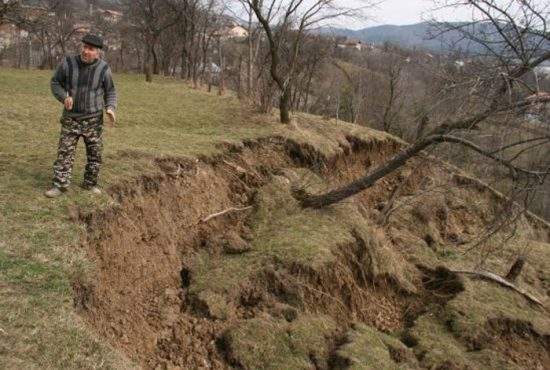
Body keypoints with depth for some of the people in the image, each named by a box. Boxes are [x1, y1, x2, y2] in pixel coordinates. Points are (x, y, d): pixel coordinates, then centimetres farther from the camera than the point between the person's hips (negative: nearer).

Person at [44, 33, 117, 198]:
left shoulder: (103, 68, -8)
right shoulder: (68, 63, -9)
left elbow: (110, 91, 4)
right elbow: (55, 82, 3)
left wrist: (111, 108, -14)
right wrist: (64, 97, -15)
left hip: (93, 120, 1)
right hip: (71, 118, 0)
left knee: (95, 153, 7)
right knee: (64, 152, -1)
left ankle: (90, 183, 23)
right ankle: (60, 184, 6)